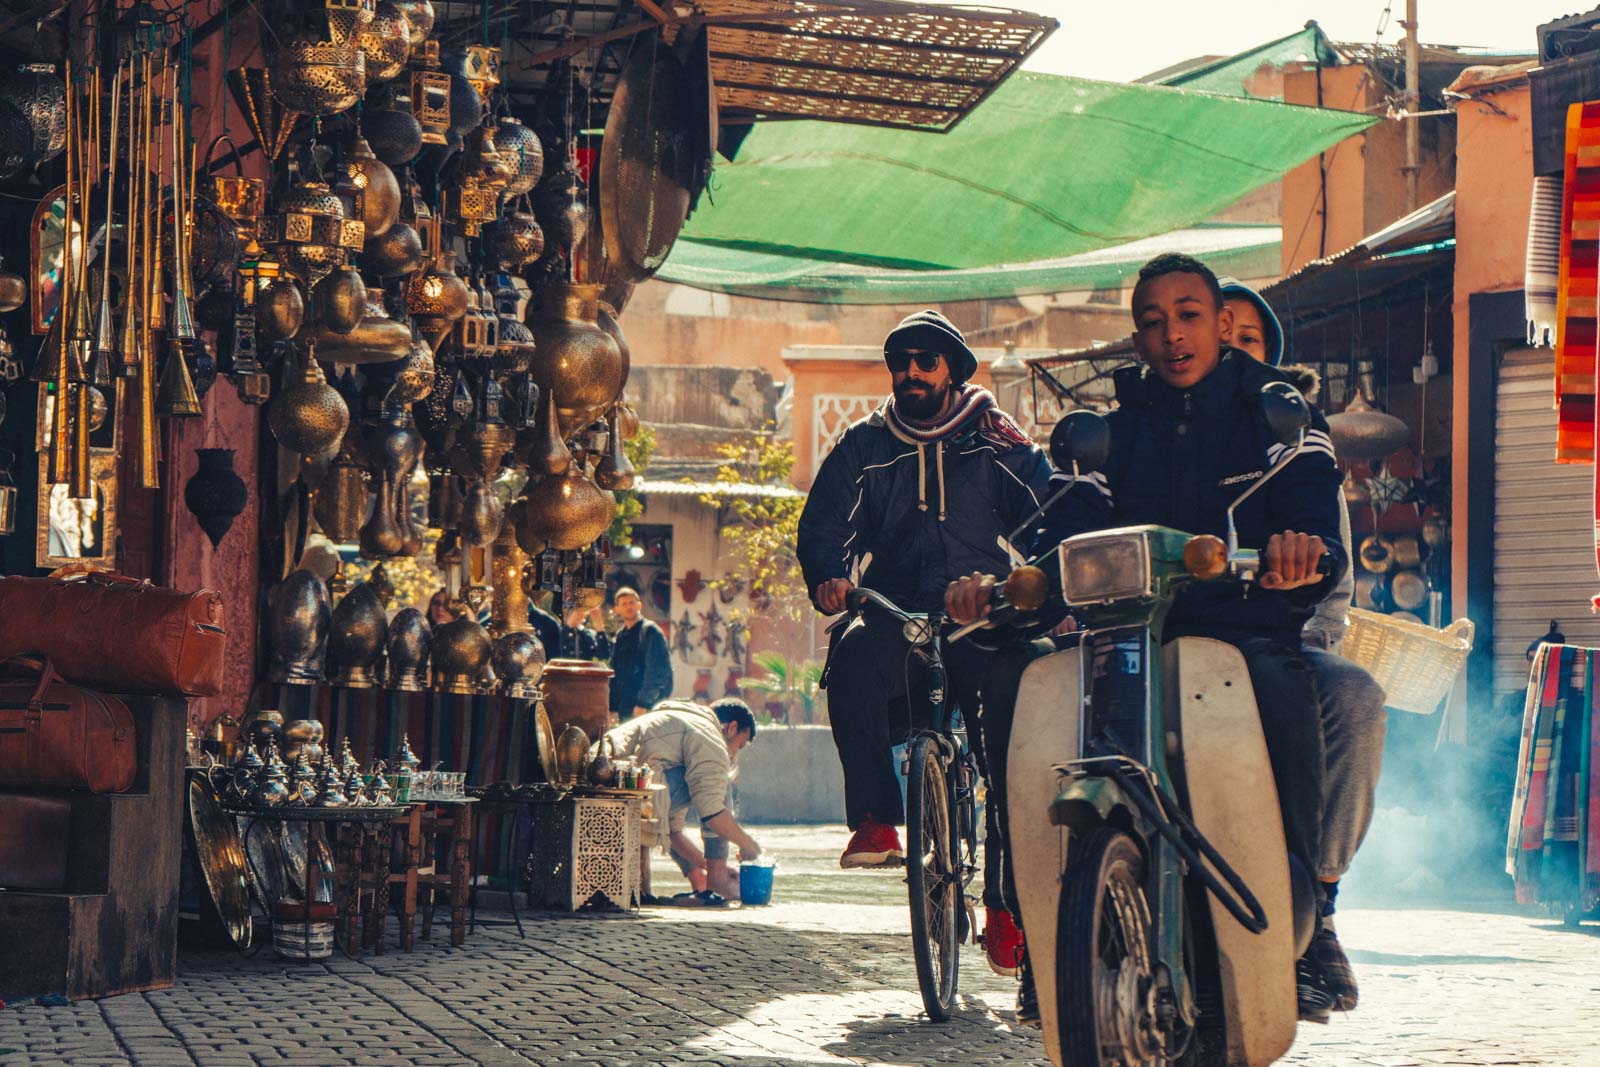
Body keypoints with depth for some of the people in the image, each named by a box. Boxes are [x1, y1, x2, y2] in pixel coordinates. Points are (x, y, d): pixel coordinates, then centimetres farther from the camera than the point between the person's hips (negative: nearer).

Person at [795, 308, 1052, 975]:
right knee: (856, 653, -36)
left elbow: (1047, 517, 3)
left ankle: (1007, 907, -2)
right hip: (894, 612, 0)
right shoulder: (864, 445, 12)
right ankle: (875, 821, -30)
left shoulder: (996, 440, 10)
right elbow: (821, 526, 6)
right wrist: (828, 577, -17)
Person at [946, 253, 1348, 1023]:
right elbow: (1070, 526, 3)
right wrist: (1004, 583, -20)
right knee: (1014, 691, -26)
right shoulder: (1111, 425, 17)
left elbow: (1314, 505, -8)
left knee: (1280, 688, -39)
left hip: (1245, 624, -3)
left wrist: (1307, 549, -35)